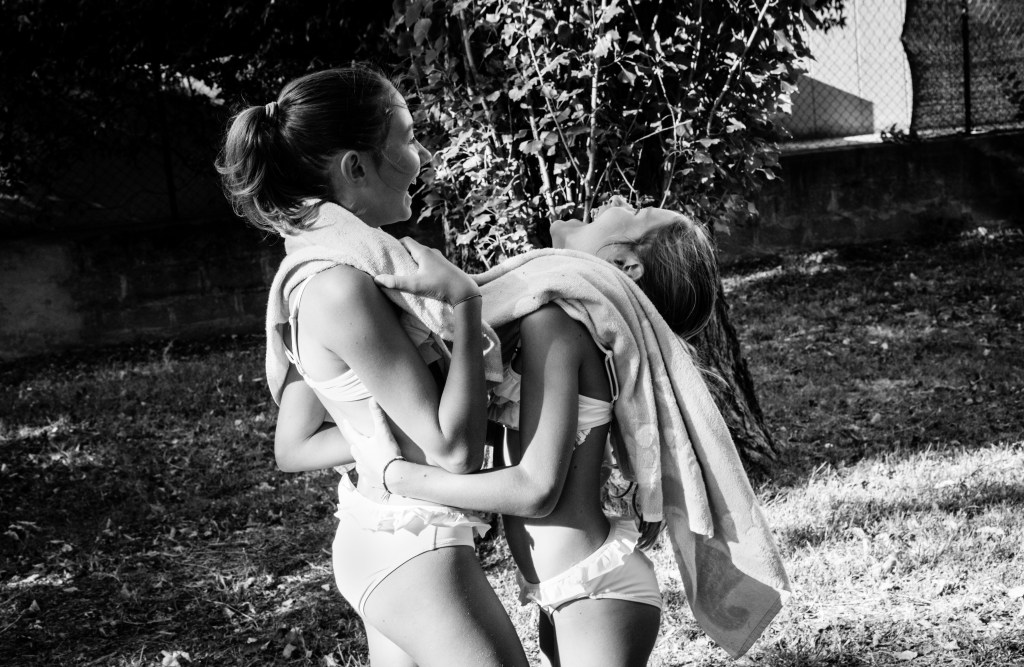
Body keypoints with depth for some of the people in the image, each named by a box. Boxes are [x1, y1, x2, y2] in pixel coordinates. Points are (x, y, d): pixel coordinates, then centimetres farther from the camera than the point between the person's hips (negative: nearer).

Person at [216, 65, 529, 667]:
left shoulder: (315, 262, 4)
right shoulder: (340, 284, -24)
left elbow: (293, 448, 11)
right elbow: (454, 450, -21)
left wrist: (398, 435, 2)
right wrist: (465, 303, -22)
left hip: (373, 539, 9)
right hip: (418, 550, -9)